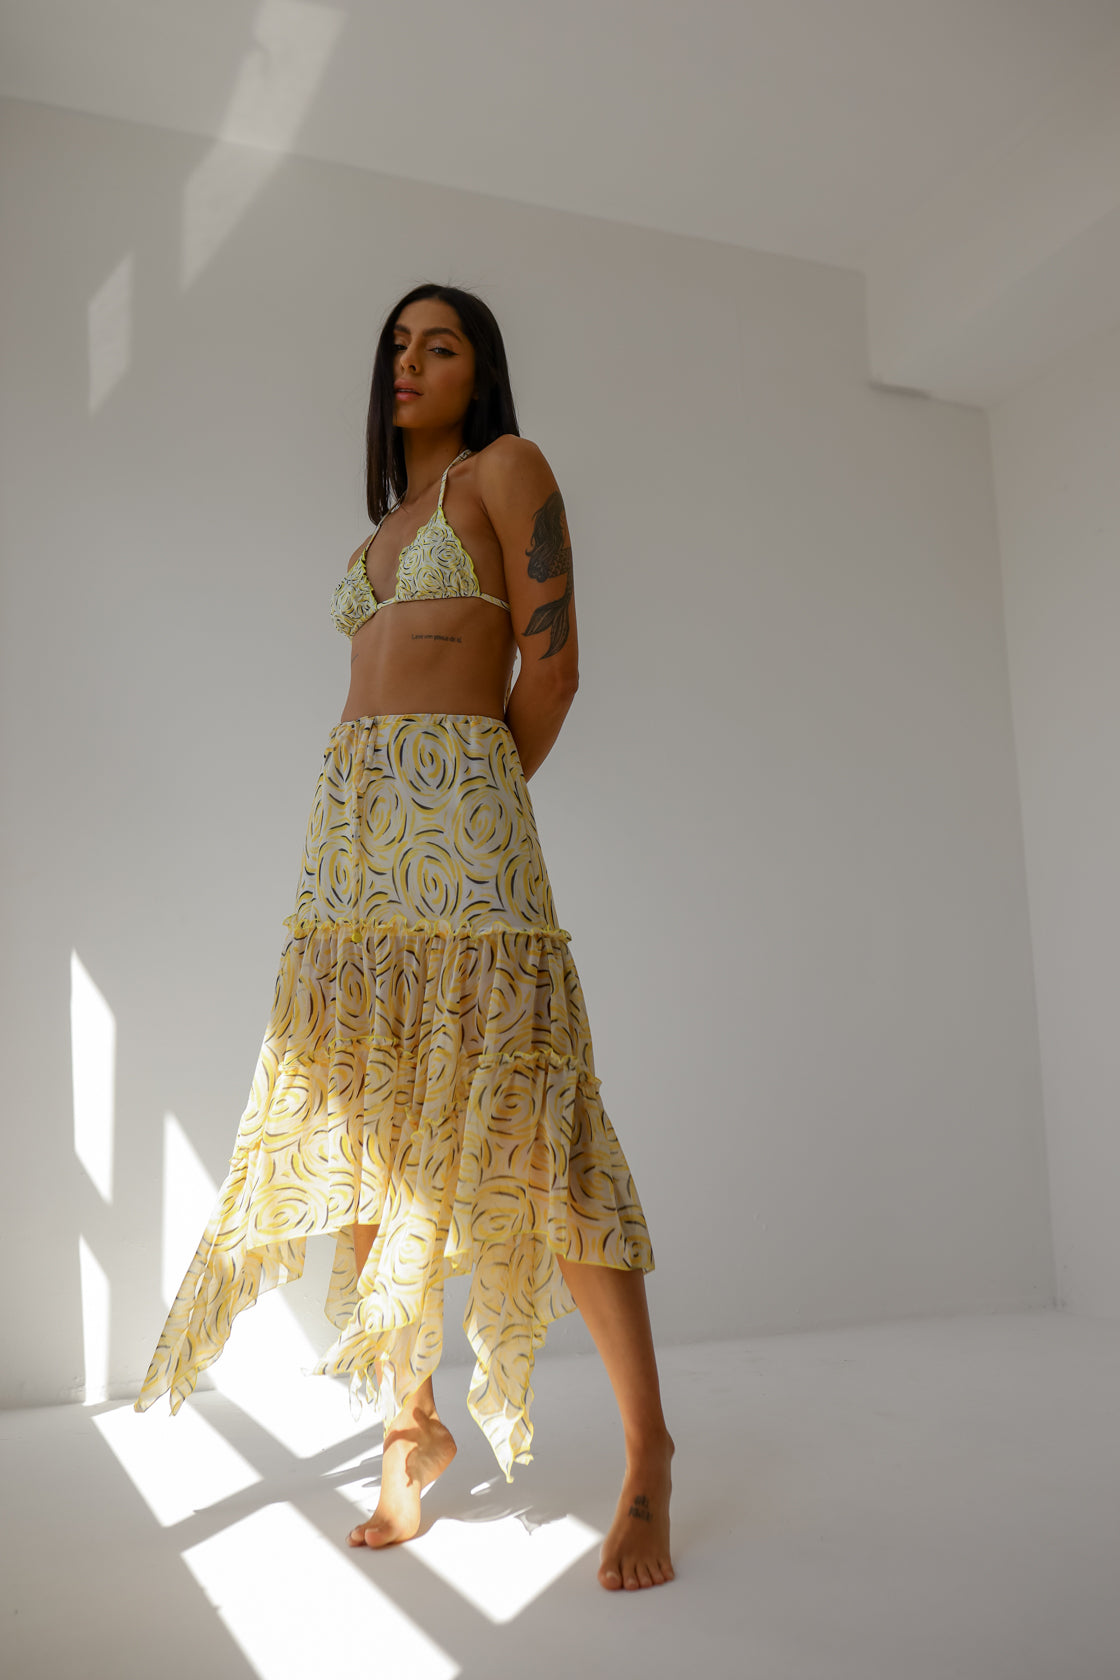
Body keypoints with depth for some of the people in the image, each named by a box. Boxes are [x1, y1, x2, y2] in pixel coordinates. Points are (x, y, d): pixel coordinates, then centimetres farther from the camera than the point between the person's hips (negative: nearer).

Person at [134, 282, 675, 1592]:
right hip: (349, 826, 7)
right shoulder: (385, 525, 27)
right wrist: (405, 819, 8)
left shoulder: (507, 467, 7)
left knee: (526, 1133, -10)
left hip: (458, 817, -7)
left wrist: (479, 805, 3)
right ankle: (409, 1424, 17)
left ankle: (647, 1451, 3)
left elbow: (551, 660, -1)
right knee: (361, 1130, 3)